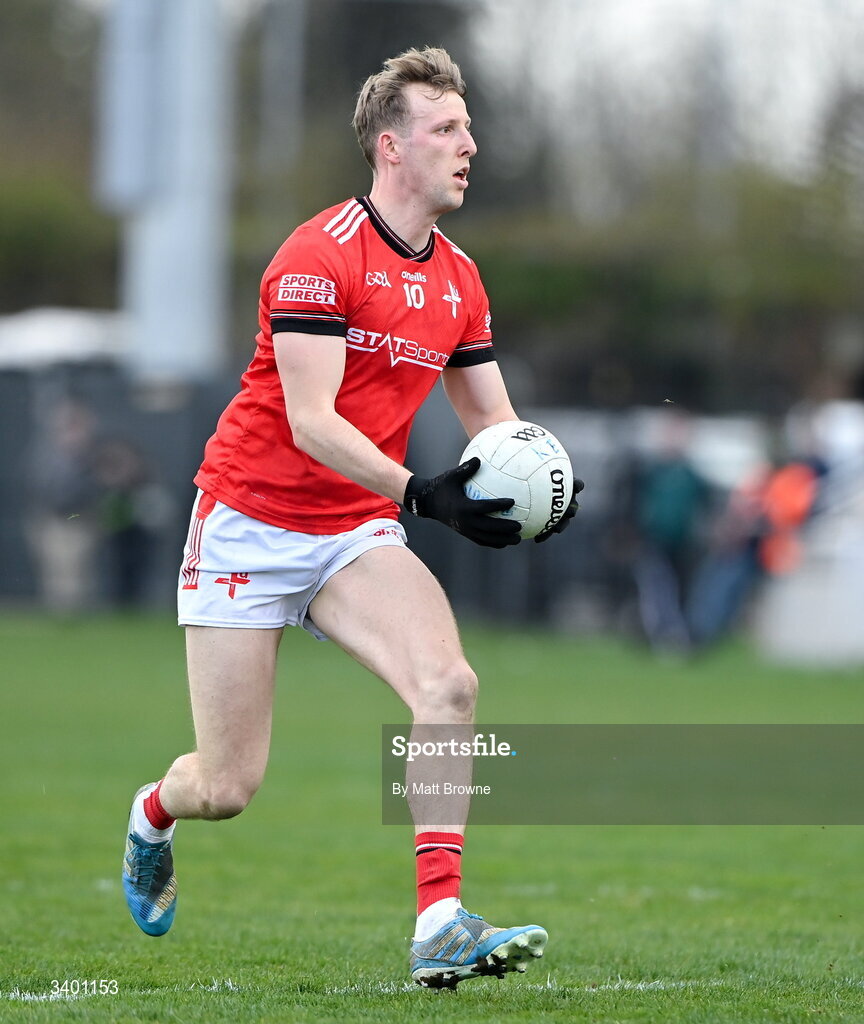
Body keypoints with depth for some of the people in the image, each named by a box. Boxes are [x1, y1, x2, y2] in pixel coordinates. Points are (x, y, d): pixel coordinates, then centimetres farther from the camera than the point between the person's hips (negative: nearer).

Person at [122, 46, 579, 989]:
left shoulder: (457, 280, 6)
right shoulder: (320, 256, -17)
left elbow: (495, 425, 9)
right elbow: (311, 420, -23)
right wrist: (421, 494, -34)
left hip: (357, 535, 5)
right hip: (250, 522, -5)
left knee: (448, 685, -24)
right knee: (228, 788, -1)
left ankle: (441, 927, -26)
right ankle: (153, 814, 36)